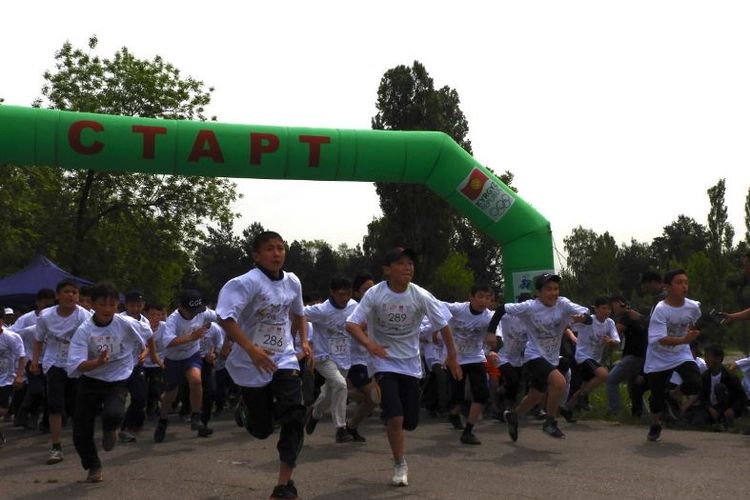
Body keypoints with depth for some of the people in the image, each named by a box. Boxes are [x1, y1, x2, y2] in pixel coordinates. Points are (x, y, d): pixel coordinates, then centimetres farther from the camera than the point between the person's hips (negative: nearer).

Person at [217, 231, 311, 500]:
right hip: (252, 365, -4)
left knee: (294, 415, -17)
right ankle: (246, 408, 46)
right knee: (261, 428, 7)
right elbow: (225, 317, -30)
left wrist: (304, 341, 9)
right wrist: (251, 349, -35)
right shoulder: (247, 282, -19)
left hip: (284, 359, 4)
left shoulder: (292, 282, 1)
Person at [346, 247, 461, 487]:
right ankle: (400, 465, 3)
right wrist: (369, 343, -34)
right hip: (384, 362, -2)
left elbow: (443, 324, 0)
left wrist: (452, 356, 4)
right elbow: (352, 324, -16)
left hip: (411, 364, 3)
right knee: (395, 416, -17)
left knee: (410, 421, 5)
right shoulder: (375, 294, -16)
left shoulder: (420, 296, -12)